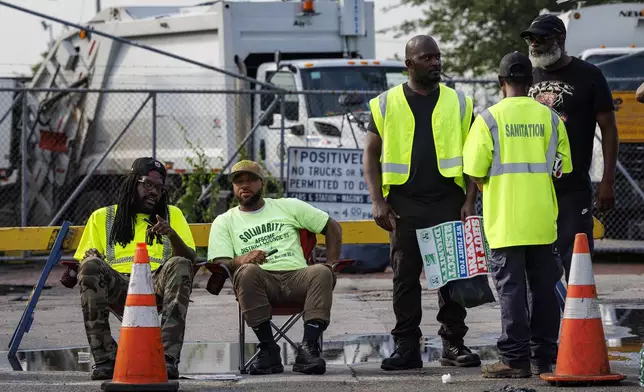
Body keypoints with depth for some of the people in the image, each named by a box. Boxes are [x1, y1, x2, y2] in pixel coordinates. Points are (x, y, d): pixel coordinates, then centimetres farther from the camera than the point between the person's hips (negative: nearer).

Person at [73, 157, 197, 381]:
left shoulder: (172, 215, 21)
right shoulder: (102, 217, 20)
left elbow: (190, 259, 8)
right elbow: (82, 263, 14)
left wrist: (171, 234, -13)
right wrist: (90, 261, -11)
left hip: (157, 286, 0)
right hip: (116, 285, 0)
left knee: (180, 266, -32)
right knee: (90, 267, -32)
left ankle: (168, 358, -40)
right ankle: (104, 360, -32)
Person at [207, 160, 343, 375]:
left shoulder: (288, 207, 22)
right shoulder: (224, 222, 18)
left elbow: (333, 227, 23)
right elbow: (220, 263, 3)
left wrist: (331, 265, 6)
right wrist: (241, 259, -20)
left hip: (296, 277, 1)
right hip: (261, 281, -1)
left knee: (321, 272, -32)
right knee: (247, 271, -36)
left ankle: (308, 348, -39)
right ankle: (268, 350, -32)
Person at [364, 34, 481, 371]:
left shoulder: (458, 103, 9)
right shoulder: (386, 104, 8)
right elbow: (371, 155, 7)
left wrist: (470, 201, -2)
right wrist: (378, 202, -3)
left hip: (448, 201, 0)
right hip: (404, 204, 0)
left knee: (453, 274, 1)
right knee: (405, 277, 1)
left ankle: (453, 345, 9)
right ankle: (406, 348, 6)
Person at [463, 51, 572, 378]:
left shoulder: (489, 118, -7)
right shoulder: (550, 118, 3)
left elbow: (475, 173, -8)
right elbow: (564, 168, 8)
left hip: (506, 221, -3)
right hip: (542, 221, 3)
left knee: (511, 288, -1)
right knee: (544, 287, 10)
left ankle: (516, 359, -4)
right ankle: (544, 357, 14)